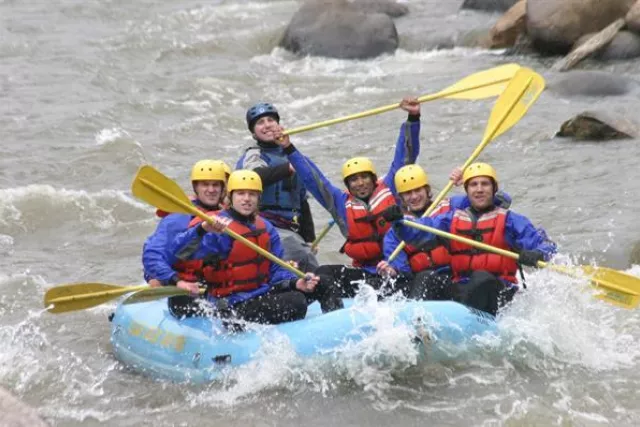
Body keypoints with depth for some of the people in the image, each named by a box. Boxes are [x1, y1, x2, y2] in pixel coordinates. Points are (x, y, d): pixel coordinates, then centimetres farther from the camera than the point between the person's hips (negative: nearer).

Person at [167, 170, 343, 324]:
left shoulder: (265, 228, 11)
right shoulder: (219, 228, -13)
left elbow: (276, 270, 11)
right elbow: (179, 251, -27)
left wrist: (295, 283, -10)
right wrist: (202, 229, -46)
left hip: (263, 293, 8)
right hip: (232, 306, -8)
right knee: (295, 303, -26)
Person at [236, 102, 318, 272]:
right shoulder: (253, 155, 2)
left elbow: (302, 202, 26)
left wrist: (310, 239, 21)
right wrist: (288, 168, -33)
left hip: (293, 232, 7)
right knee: (298, 257, -30)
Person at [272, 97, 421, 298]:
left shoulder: (389, 190, 7)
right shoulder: (342, 203, 12)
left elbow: (405, 158, 6)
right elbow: (313, 179, 13)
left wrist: (413, 119, -1)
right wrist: (289, 149, 11)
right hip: (364, 271, 3)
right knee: (323, 274, -20)